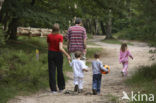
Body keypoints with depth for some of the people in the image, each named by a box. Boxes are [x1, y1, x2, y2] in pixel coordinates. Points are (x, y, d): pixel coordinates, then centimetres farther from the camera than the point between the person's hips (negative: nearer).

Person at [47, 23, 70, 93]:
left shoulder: (49, 36, -4)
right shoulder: (60, 36, -14)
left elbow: (48, 46, 6)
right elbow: (60, 48, -20)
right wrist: (67, 55, -14)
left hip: (51, 53, 2)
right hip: (58, 54, -2)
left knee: (52, 71, 3)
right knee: (59, 70, 14)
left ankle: (53, 89, -1)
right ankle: (61, 87, 24)